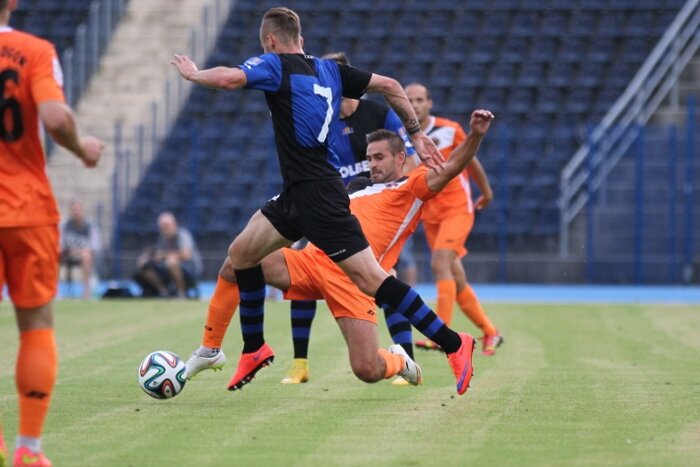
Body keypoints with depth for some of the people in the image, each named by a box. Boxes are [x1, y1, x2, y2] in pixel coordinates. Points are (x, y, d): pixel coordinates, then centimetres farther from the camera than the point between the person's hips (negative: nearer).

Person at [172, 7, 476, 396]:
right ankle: (255, 350, 24)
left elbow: (229, 79, -23)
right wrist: (417, 134, 20)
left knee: (371, 280, -11)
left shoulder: (276, 65, -7)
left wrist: (193, 73, -3)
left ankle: (454, 343, -11)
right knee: (241, 253, 16)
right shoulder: (329, 69, 15)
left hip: (318, 195, -9)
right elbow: (390, 86, 14)